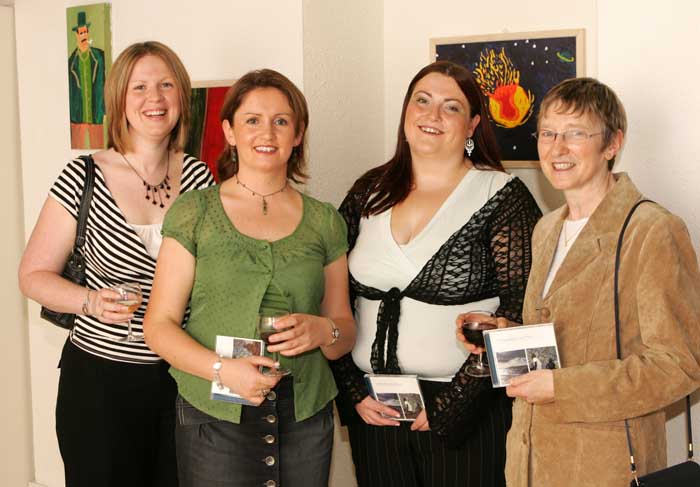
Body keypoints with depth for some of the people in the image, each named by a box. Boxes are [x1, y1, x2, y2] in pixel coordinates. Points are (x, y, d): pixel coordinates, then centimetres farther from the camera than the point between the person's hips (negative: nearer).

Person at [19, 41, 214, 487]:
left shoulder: (199, 176, 1)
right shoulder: (83, 179, -8)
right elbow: (34, 275, -1)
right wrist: (92, 302, -19)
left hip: (183, 378, 3)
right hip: (100, 379, -2)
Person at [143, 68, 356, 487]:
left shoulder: (324, 221, 7)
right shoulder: (194, 213, -1)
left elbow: (345, 331, 10)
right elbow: (160, 324, -3)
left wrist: (323, 331, -12)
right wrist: (222, 369, -19)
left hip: (306, 417, 3)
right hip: (215, 417, -2)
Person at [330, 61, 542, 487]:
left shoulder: (503, 197, -6)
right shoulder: (370, 192, 6)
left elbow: (518, 310, -12)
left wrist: (449, 405, -14)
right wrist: (353, 393, 0)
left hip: (464, 413, -3)